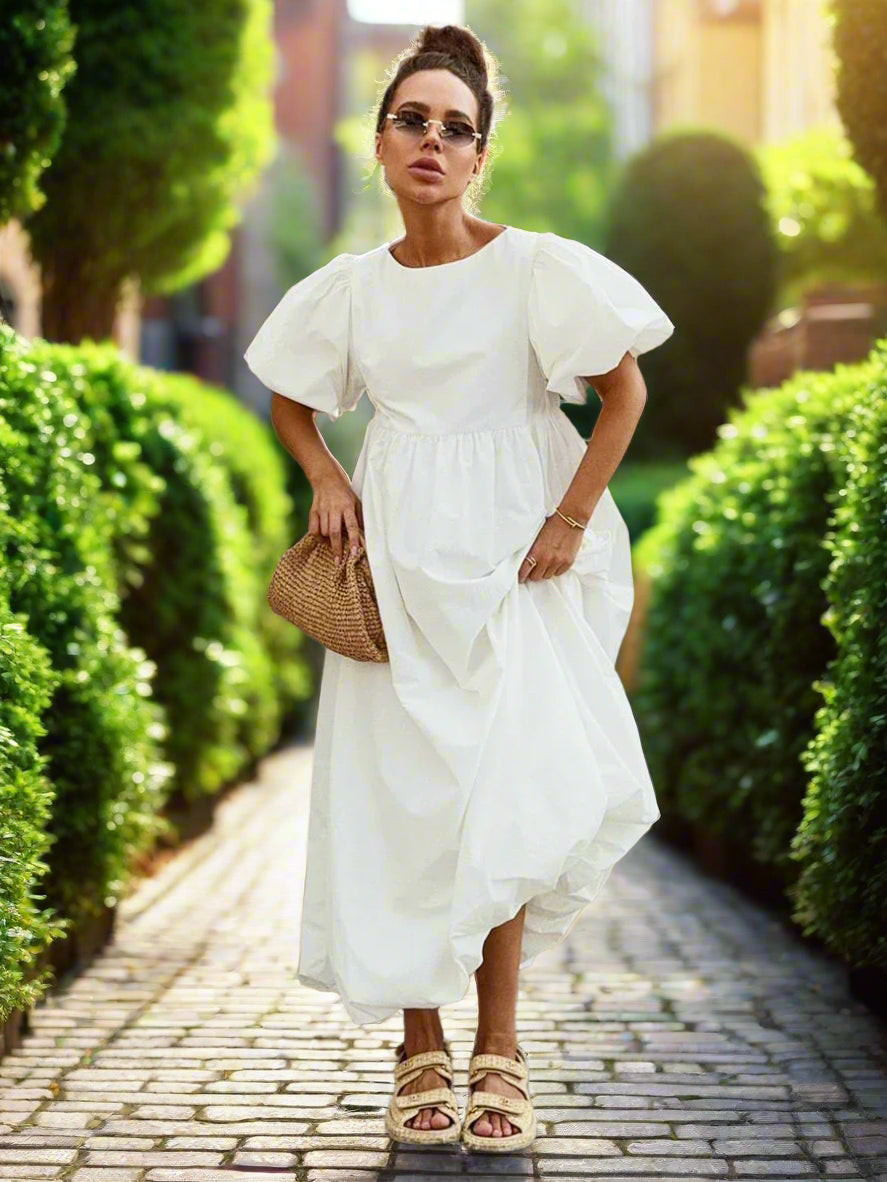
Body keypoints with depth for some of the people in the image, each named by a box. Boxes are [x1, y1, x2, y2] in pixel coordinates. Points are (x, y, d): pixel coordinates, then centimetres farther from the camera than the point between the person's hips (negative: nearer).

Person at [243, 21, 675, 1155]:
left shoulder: (537, 269, -6)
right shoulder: (350, 287, 5)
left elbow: (625, 390, -1)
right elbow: (288, 397, 20)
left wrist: (570, 518, -8)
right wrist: (326, 478, 2)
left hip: (511, 557, -3)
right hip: (394, 561, 3)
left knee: (503, 796, -9)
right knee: (398, 797, 0)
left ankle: (498, 1049, 1)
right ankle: (421, 1049, 9)